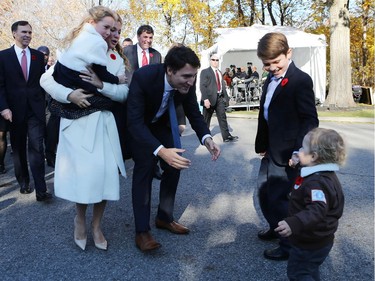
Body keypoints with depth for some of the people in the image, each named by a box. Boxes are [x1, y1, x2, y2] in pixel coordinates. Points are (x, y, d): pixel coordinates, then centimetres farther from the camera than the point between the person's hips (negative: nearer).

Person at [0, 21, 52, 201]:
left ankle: (40, 190, -8)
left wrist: (43, 104, 6)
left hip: (36, 109, 0)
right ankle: (23, 183, 28)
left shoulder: (38, 56, 8)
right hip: (15, 110, 0)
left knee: (37, 148, -7)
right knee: (18, 149, 12)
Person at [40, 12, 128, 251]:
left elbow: (124, 93, -3)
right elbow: (46, 79, -2)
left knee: (105, 173, -2)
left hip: (104, 123, 3)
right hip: (78, 122, -3)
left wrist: (102, 85, -19)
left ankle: (96, 224, 20)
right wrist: (69, 94, -18)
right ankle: (80, 218, 21)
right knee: (83, 173, -8)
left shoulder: (118, 60, 11)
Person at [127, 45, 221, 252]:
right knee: (144, 167, -16)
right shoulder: (143, 77, -39)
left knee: (174, 166, 2)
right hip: (139, 125, -5)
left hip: (163, 122, 5)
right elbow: (135, 122, -42)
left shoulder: (187, 83, -24)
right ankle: (142, 231, -7)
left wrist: (206, 138, -31)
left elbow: (194, 113, -11)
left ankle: (164, 218, 20)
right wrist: (160, 150, -56)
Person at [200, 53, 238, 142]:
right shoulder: (205, 72, -4)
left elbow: (223, 85, 18)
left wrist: (225, 96, 9)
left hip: (220, 97, 6)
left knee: (223, 117, 3)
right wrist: (205, 99, -21)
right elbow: (202, 86, -12)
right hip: (210, 98, -6)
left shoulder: (220, 72, 18)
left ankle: (226, 136, 5)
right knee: (206, 118, 5)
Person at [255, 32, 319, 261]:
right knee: (264, 192, 20)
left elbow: (310, 120, -18)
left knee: (279, 198, -1)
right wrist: (261, 144, 12)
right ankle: (276, 228, 43)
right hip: (271, 151, 9)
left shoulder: (301, 80, -15)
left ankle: (290, 246, 18)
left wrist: (299, 151, -25)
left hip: (287, 153, -9)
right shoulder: (271, 79, 11)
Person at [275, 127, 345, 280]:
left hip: (310, 243, -10)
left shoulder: (316, 182, -32)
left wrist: (294, 224, -58)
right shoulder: (324, 175, 2)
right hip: (318, 239, 10)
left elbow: (317, 210, -45)